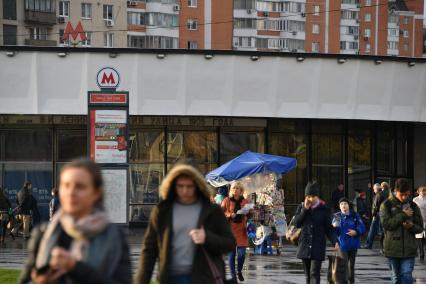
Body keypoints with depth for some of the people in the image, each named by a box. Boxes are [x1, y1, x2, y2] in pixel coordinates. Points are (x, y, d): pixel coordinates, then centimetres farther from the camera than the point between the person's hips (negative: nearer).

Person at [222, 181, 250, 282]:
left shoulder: (245, 202, 7)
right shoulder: (227, 200, 1)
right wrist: (230, 215, -15)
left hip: (241, 229, 1)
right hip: (230, 229, -1)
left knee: (241, 253, -4)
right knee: (231, 253, 0)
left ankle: (239, 271, 23)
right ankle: (233, 275, 12)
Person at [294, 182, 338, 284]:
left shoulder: (324, 209, -1)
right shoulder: (301, 207, 8)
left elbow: (329, 229, 1)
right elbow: (297, 223, -3)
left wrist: (335, 242, -13)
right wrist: (305, 209, -9)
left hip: (318, 246, -3)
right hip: (305, 244, 3)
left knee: (315, 273, -12)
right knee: (308, 273, 11)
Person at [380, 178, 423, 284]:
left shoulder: (413, 206, 5)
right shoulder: (387, 205, -1)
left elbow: (420, 228, 7)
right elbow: (386, 223, -13)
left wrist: (412, 226, -16)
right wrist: (403, 215, -17)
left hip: (409, 248, 1)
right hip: (393, 247, 0)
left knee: (407, 276, -9)